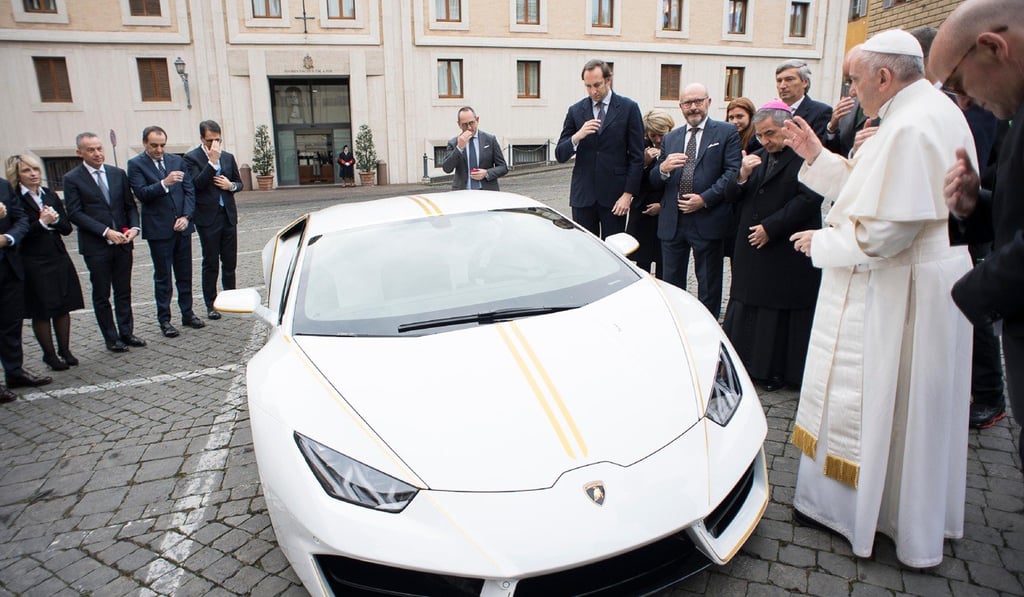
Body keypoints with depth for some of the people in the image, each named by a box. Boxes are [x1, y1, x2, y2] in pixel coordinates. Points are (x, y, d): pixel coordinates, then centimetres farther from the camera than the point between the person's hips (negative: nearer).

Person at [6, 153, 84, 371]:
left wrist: (55, 219, -11)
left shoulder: (51, 196, 9)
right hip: (34, 264, -5)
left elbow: (67, 228, 7)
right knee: (42, 312, 4)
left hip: (59, 259, 5)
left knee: (63, 308, 10)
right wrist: (42, 222, -20)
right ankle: (49, 354, 16)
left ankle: (65, 350, 21)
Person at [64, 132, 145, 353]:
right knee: (101, 295, 6)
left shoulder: (118, 173, 8)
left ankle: (126, 333, 21)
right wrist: (106, 232, -17)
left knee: (124, 292, 11)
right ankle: (111, 338, 15)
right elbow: (75, 213, -9)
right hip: (95, 246, -3)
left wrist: (134, 227, -8)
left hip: (122, 242, 3)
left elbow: (130, 205, 10)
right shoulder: (72, 179, -4)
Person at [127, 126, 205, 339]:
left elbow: (189, 190, 6)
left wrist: (186, 217, -6)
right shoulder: (136, 164, -1)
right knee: (163, 277, 3)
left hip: (182, 226, 4)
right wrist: (164, 183, -28)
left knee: (185, 274, 11)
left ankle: (188, 313, 21)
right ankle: (164, 320, 11)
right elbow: (141, 193, -13)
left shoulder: (177, 161, 9)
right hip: (158, 230, -4)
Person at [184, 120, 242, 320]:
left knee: (230, 262, 11)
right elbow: (197, 183, -17)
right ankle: (210, 305, 11)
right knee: (210, 264, 2)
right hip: (208, 218, -4)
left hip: (228, 216, 4)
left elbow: (239, 182, 18)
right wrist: (212, 161, -21)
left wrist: (231, 185, -5)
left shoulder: (228, 157, 11)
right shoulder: (192, 158, -4)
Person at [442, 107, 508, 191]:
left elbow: (503, 168, 9)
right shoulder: (453, 143, 8)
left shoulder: (490, 140, 7)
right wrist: (459, 147, -13)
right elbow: (446, 169, -4)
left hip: (487, 191, 0)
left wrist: (487, 173, -8)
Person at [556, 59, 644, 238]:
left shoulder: (628, 108, 2)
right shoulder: (576, 111, 7)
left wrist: (628, 194, -7)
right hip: (582, 195, 2)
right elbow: (560, 155, 4)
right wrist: (578, 136, -15)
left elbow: (637, 157, 0)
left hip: (614, 196, -2)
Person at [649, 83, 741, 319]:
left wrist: (705, 199, -17)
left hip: (708, 220, -4)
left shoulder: (726, 133, 2)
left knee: (709, 284, 7)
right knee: (671, 281, 12)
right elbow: (654, 182, 11)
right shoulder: (670, 138, 15)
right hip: (672, 221, 4)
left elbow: (733, 172, -8)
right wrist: (663, 169, -12)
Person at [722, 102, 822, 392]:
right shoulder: (758, 158, 13)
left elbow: (808, 200, -16)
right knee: (746, 309, 11)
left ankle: (779, 372, 16)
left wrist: (771, 227, -16)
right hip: (751, 249, 7)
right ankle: (748, 365, 24)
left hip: (789, 252, -6)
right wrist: (742, 176, -10)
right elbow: (730, 196, 10)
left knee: (782, 311, 3)